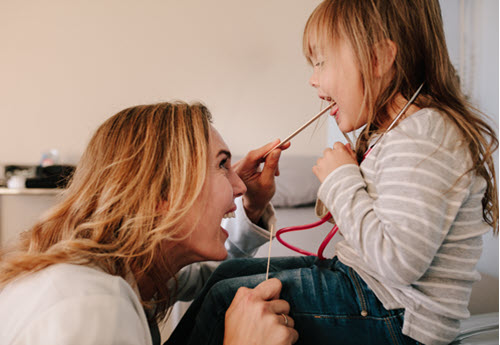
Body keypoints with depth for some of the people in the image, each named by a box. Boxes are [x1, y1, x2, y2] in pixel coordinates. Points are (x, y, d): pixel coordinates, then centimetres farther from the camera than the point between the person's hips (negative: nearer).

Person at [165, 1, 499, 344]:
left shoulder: (426, 136, -24)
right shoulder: (391, 131, 9)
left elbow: (399, 261, -30)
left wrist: (342, 181, -19)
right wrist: (339, 180, -2)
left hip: (396, 316, -10)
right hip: (359, 277, 10)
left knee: (225, 299, -12)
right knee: (229, 271, 13)